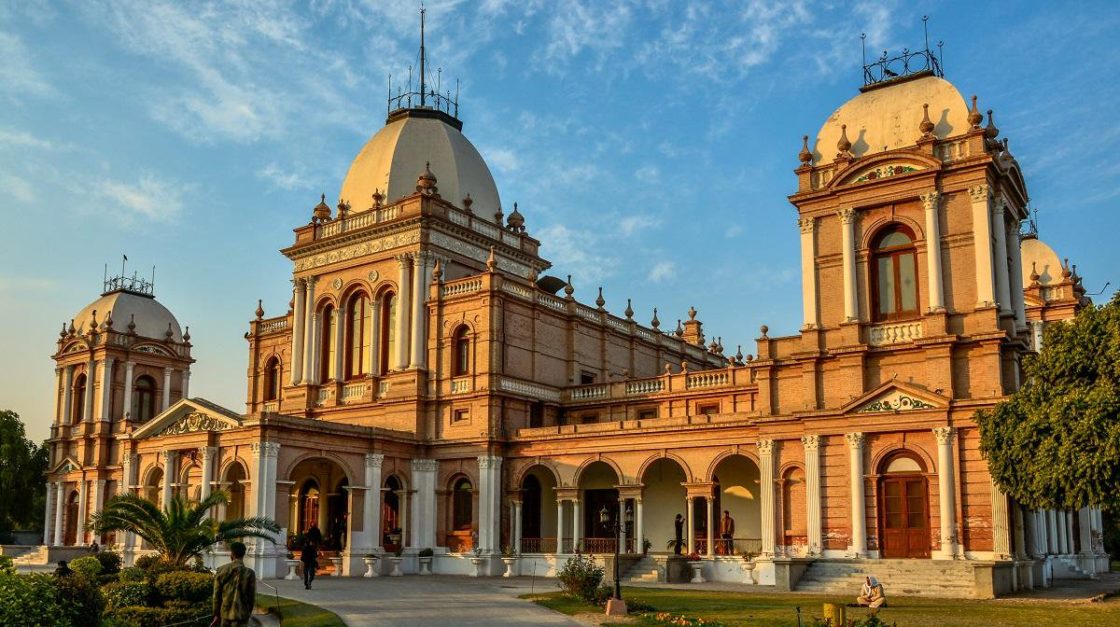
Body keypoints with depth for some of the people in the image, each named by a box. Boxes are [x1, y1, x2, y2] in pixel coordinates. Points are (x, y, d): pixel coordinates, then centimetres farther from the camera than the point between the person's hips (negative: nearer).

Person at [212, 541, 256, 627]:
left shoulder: (222, 570, -1)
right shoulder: (249, 573, -8)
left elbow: (217, 595, 2)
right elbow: (252, 597, -4)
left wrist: (216, 615, 11)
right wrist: (248, 614, 11)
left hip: (225, 614, 3)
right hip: (241, 615, -3)